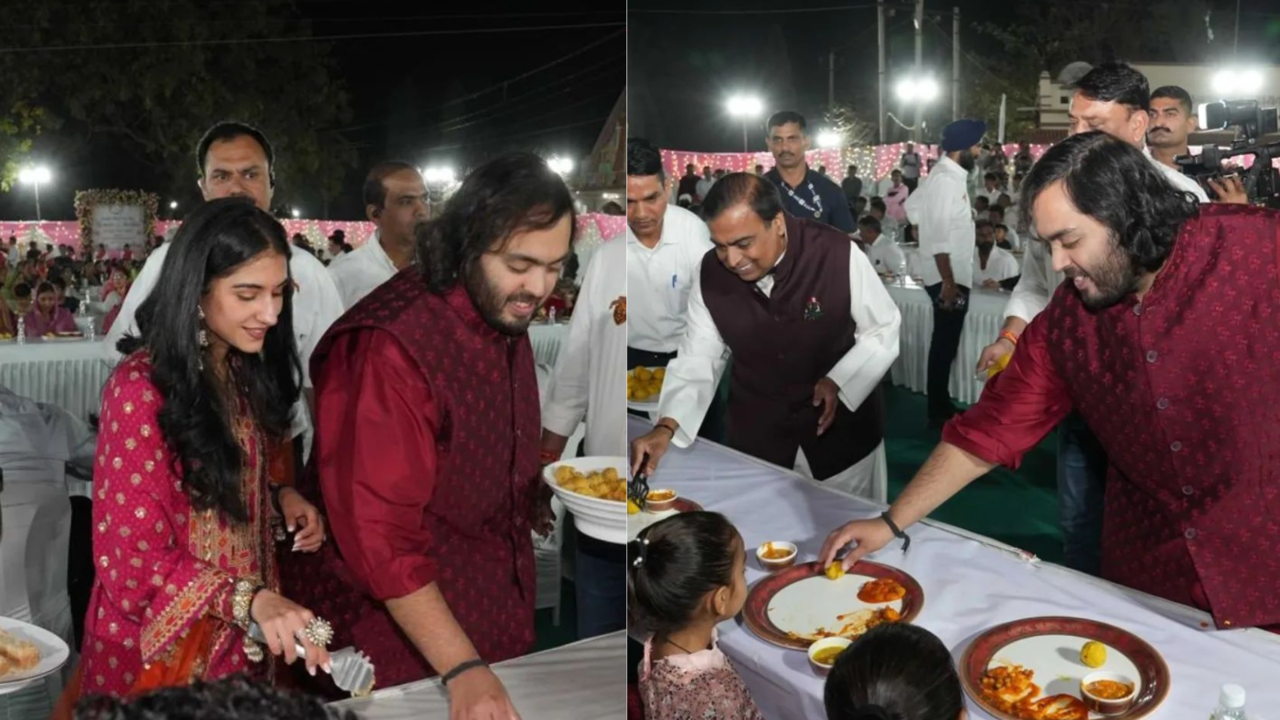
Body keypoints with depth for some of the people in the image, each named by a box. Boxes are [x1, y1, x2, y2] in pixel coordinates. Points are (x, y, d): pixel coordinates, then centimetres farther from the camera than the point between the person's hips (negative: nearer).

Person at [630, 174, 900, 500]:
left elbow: (885, 328, -9)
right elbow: (696, 360, -8)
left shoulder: (837, 254, -23)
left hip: (843, 432, -2)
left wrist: (840, 381, -22)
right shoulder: (710, 275, -14)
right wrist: (666, 427, -22)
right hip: (757, 440, 2)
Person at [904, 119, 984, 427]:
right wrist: (948, 282, -24)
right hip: (948, 278, -10)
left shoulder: (951, 175, 12)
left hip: (955, 275, 10)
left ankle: (942, 405, 25)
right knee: (944, 345, -2)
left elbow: (913, 206, 24)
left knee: (946, 344, 16)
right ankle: (938, 412, 6)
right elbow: (939, 236, -23)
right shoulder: (945, 179, -18)